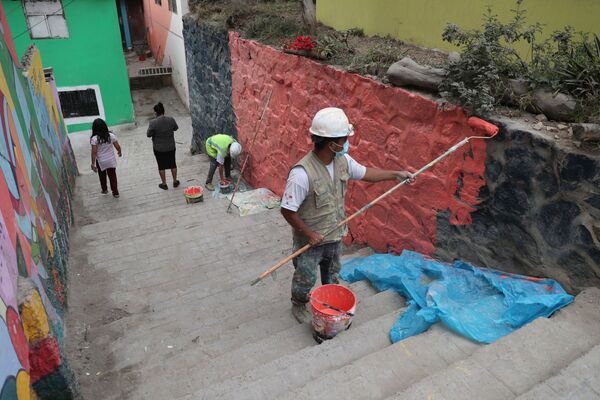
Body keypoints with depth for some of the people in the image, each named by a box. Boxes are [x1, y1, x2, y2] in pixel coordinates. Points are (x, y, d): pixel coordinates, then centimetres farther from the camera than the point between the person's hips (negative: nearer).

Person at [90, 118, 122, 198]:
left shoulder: (94, 139, -18)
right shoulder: (111, 135, -13)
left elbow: (94, 152, -17)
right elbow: (118, 147, -5)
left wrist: (93, 163, -9)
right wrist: (119, 152, 17)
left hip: (101, 162, -1)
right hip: (111, 161, 1)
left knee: (102, 176, 23)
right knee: (112, 176, 15)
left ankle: (104, 190, 42)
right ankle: (115, 192, 23)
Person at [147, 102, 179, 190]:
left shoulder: (153, 123, -21)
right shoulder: (171, 120, -13)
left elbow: (148, 135, -11)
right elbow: (176, 128, 6)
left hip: (159, 149, -2)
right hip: (171, 147, 2)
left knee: (161, 166, 14)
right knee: (173, 164, 19)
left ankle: (164, 184, 26)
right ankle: (175, 182, 32)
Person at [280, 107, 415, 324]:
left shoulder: (342, 160, -11)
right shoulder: (302, 174, -34)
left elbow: (365, 173, 9)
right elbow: (287, 210, -26)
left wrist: (396, 174, 10)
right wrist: (309, 234, -20)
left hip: (335, 235, 7)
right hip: (310, 240, -6)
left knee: (332, 273, 28)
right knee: (306, 278, 17)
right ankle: (298, 305, 45)